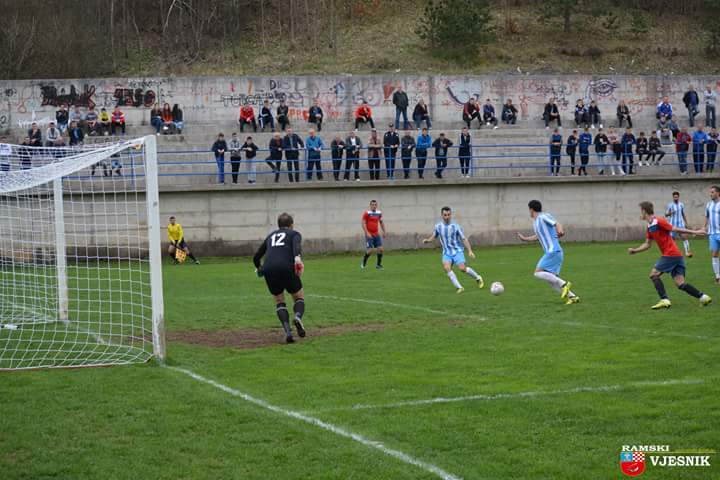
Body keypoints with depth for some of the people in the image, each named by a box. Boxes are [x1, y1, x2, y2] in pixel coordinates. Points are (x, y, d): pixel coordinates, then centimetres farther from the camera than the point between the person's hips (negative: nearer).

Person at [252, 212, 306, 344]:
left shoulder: (270, 236, 31)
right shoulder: (294, 234, 20)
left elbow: (256, 257, 36)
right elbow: (297, 244, -6)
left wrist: (258, 269, 56)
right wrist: (298, 257, -24)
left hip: (269, 270, 3)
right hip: (287, 268, -3)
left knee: (279, 301, 18)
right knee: (299, 297, 16)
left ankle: (288, 332, -2)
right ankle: (298, 317, -16)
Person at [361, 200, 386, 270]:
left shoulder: (379, 213, 9)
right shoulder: (367, 213, -8)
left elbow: (381, 222, 21)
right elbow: (363, 223, -11)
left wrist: (384, 232, 16)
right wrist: (367, 233, -18)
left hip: (376, 234, 5)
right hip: (369, 235, -5)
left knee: (380, 249, -4)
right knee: (370, 250, -12)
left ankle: (378, 264, 11)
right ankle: (363, 263, 12)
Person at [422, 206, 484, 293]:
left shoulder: (455, 226, -8)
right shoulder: (438, 226, 2)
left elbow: (464, 239, -6)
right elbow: (433, 236, 18)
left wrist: (470, 251, -16)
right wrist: (427, 240, -4)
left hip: (457, 251, -3)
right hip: (447, 253, 3)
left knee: (462, 268, -21)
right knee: (446, 267, -24)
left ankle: (478, 278, 7)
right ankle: (459, 287, -25)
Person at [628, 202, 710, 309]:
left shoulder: (659, 222, -12)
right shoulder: (649, 227, 17)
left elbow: (675, 229, -10)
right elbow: (647, 244, 23)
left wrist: (693, 232, -11)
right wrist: (635, 250, 13)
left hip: (671, 254, -9)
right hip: (677, 256, 9)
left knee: (654, 274, -4)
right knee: (680, 283, 1)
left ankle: (664, 300, -11)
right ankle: (703, 297, -4)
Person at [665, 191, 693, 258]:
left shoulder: (681, 205, 9)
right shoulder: (670, 205, -3)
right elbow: (666, 215, -3)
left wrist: (686, 223, 16)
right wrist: (670, 213, -23)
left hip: (681, 224, 2)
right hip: (673, 224, -2)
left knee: (684, 237, -13)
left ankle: (687, 252, -17)